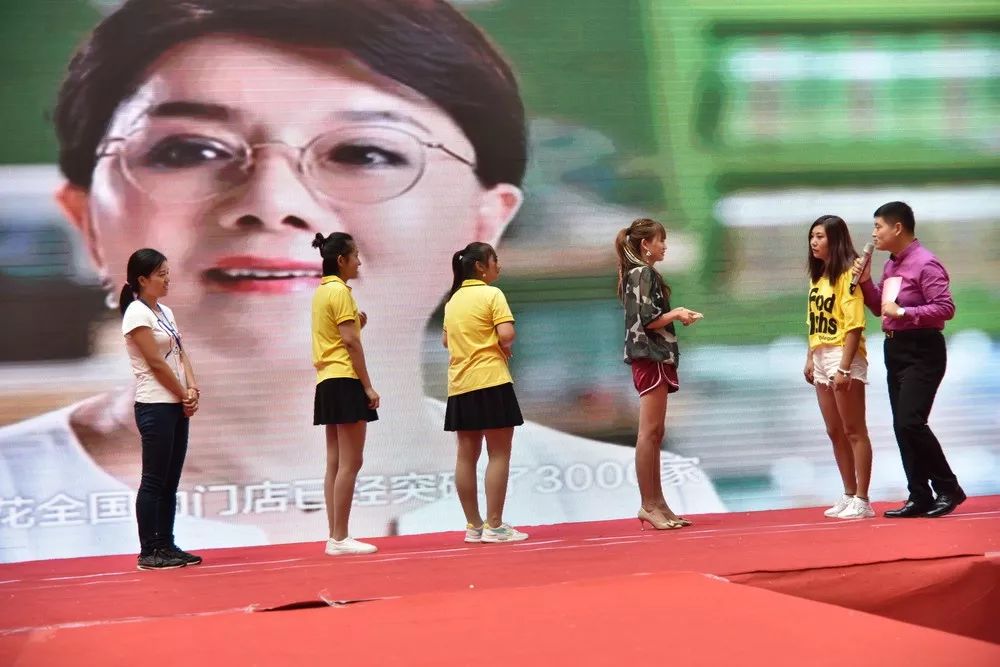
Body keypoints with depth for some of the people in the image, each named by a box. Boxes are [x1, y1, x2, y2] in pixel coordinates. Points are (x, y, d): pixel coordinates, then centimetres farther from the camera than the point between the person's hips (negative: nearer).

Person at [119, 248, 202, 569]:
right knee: (154, 481, -5)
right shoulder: (137, 314, -11)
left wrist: (192, 390, -4)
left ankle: (166, 545, 15)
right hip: (155, 406, -9)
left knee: (171, 481, 10)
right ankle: (149, 552, -1)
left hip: (177, 405, 9)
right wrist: (184, 396, -8)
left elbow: (180, 353, 11)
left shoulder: (165, 311, 15)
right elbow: (156, 363, -14)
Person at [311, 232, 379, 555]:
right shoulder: (340, 291, -11)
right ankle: (340, 538, -8)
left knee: (335, 463, 9)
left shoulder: (321, 291, 17)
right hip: (345, 382, -10)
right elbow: (351, 343, -16)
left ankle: (335, 537, 10)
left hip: (327, 382, 10)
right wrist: (368, 385, -15)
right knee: (350, 464, -8)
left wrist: (357, 324, 6)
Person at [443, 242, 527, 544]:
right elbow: (507, 335, -17)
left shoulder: (453, 300, 13)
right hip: (491, 382, -7)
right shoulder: (492, 294, -8)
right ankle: (494, 526, -5)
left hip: (460, 385, 7)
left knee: (467, 456, 8)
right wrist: (505, 349, 3)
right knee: (498, 454, -2)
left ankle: (473, 526, 12)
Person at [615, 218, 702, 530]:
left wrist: (675, 314, 8)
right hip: (649, 356, -10)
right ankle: (648, 505, -9)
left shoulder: (642, 275, 18)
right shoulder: (642, 274, -11)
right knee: (649, 432, -9)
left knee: (654, 434, 9)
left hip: (655, 357, 10)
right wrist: (676, 314, -4)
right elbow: (647, 321, -17)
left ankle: (657, 504, 12)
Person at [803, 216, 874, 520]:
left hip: (845, 357, -8)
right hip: (821, 358, 8)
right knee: (835, 432, 13)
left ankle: (862, 501, 2)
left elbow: (854, 325, -17)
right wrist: (810, 359, 12)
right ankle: (849, 495, 21)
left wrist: (844, 368, -20)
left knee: (854, 432, -3)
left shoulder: (847, 274, -12)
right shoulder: (817, 275, 13)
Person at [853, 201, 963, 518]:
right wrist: (865, 282, 5)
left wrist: (904, 312, -22)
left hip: (922, 352, -9)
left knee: (910, 423, -16)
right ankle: (920, 497, 12)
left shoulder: (925, 264, -14)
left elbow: (946, 308, -20)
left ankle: (948, 489, -3)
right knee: (901, 426, 7)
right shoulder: (892, 264, 13)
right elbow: (879, 307, 21)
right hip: (895, 350, 9)